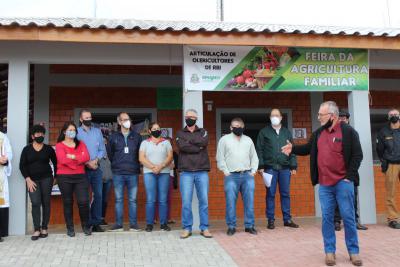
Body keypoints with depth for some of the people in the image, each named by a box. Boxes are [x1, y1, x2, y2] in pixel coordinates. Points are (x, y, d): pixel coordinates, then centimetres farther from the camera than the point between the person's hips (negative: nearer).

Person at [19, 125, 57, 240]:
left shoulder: (48, 148, 4)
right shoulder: (27, 149, 4)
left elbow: (55, 163, 10)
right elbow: (22, 166, 2)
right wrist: (28, 179, -7)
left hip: (46, 179, 0)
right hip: (32, 180, 0)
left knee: (46, 203, 2)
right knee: (35, 203, -9)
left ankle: (44, 228, 10)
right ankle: (37, 230, -6)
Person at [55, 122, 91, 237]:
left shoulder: (81, 144, 12)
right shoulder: (59, 145, 2)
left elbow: (87, 157, -3)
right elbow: (63, 160, -14)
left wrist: (73, 156, -14)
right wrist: (80, 160, -7)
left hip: (80, 176, 2)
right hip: (64, 177, -2)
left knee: (83, 202, -5)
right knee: (68, 203, 6)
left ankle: (86, 226, 12)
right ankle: (70, 228, 17)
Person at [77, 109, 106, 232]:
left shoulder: (97, 131, 11)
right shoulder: (76, 132, 0)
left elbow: (102, 149, 10)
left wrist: (96, 160, -7)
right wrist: (87, 163, -11)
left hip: (96, 168, 3)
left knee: (98, 195, 2)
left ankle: (96, 223, 10)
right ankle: (86, 223, 9)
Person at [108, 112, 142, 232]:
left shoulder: (137, 136, 9)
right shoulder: (114, 137, 8)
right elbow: (110, 154, 14)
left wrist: (137, 166, 6)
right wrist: (116, 165, 9)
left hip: (133, 173, 0)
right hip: (118, 174, 0)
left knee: (132, 200, 3)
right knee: (118, 199, 4)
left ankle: (133, 224, 10)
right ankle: (118, 224, 12)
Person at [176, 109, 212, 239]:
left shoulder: (203, 132, 15)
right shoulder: (180, 133, 12)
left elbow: (204, 142, -8)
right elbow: (182, 146, -8)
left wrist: (189, 140, -3)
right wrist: (198, 147, -8)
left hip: (202, 172, 1)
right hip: (186, 172, -1)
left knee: (204, 201, 1)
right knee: (186, 202, -2)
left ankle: (204, 228, 10)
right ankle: (187, 228, 7)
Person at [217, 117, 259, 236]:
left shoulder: (248, 140, 17)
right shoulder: (224, 139, 7)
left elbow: (254, 156, 18)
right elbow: (220, 157, 3)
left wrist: (253, 170, 6)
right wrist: (226, 172, -5)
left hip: (247, 175, 3)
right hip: (231, 176, -3)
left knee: (249, 201, 2)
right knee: (230, 202, -4)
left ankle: (249, 225, 11)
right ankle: (231, 226, 6)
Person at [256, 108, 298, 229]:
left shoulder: (287, 132, 14)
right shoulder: (264, 132, 6)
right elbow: (259, 150, 1)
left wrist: (293, 166, 4)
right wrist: (261, 166, -7)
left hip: (285, 168, 2)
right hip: (270, 167, -2)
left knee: (285, 194, 6)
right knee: (270, 194, 1)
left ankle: (287, 219, 13)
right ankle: (270, 220, 8)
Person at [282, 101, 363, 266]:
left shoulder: (348, 131, -6)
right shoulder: (318, 133, 10)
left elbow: (357, 155, -6)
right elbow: (308, 149, 19)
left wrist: (349, 177, -10)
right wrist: (293, 149, 2)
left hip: (343, 183, -4)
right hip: (324, 184, 4)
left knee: (348, 217, 3)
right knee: (327, 218, 6)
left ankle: (353, 251, 15)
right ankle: (330, 251, 16)